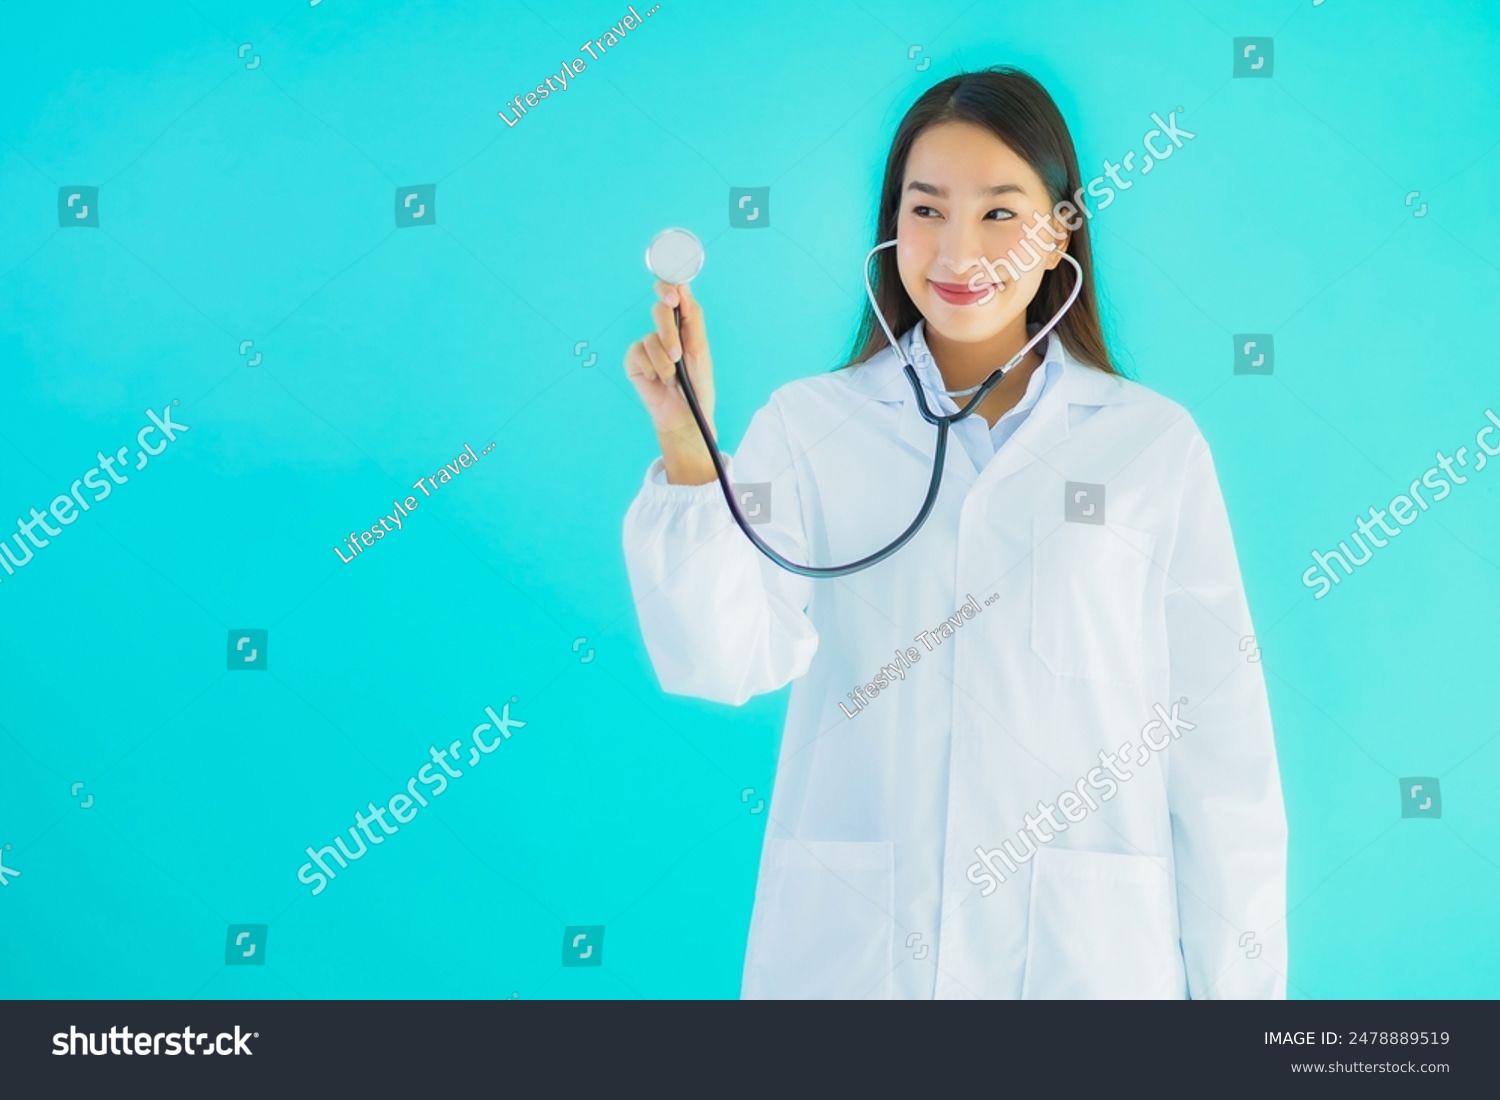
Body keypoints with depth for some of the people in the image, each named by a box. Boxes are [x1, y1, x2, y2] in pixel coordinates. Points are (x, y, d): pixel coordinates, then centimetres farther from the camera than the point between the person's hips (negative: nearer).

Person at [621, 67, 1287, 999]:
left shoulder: (1155, 444, 1)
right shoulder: (809, 426, 1)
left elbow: (1220, 748, 0)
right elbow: (725, 659, -11)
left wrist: (1238, 980, 0)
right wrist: (687, 441, -22)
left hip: (1086, 951, 0)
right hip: (849, 950, 0)